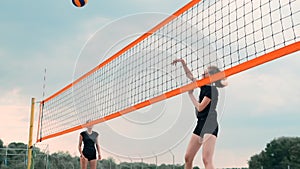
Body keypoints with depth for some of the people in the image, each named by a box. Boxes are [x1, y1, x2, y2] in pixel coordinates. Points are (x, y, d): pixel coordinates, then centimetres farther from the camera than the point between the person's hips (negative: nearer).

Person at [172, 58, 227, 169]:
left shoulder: (212, 90, -10)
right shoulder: (204, 86, 14)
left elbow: (200, 107, -14)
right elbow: (189, 75, 26)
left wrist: (190, 93, -3)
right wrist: (183, 62, 15)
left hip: (210, 126, -9)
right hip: (200, 124, 9)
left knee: (206, 159, -21)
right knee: (187, 158, 7)